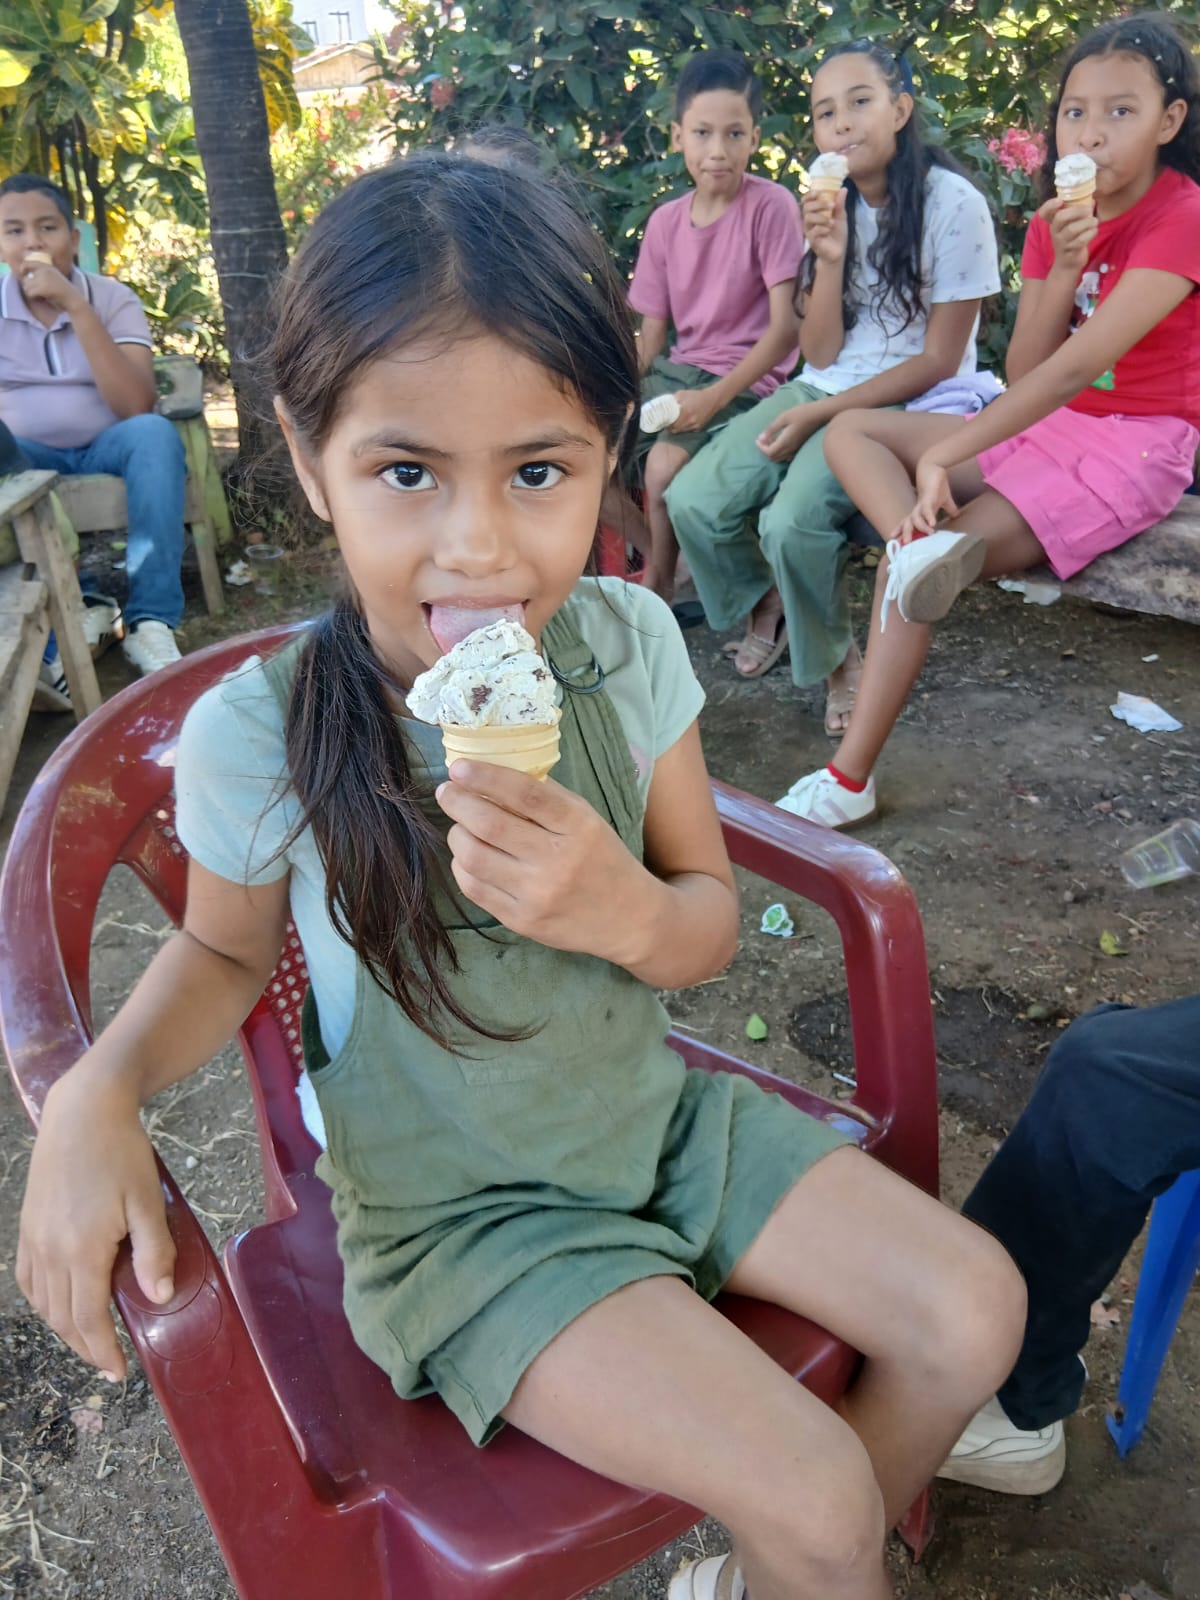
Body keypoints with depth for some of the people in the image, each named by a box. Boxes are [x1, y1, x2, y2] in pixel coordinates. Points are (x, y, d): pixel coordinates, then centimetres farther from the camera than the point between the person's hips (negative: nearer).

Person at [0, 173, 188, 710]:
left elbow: (136, 407, -20)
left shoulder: (113, 298, -4)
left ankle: (149, 621, -34)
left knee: (154, 434, -32)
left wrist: (77, 308, -24)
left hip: (105, 452, 0)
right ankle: (78, 604, -31)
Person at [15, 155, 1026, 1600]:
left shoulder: (626, 643, -13)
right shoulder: (256, 735, -21)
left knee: (977, 1311, 2)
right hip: (457, 1206, -3)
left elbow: (709, 922, -5)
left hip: (655, 1110, 4)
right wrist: (96, 1091, -21)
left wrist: (626, 911, -29)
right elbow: (226, 951, -1)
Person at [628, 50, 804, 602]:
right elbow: (651, 335, 8)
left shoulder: (771, 206, -10)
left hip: (746, 379, -6)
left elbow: (786, 326, -15)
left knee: (665, 462, -28)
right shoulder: (665, 221, 6)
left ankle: (660, 583, -6)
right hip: (678, 370, 6)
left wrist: (714, 398, -22)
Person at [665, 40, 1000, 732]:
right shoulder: (832, 207, 6)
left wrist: (818, 417, -14)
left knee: (792, 520, -31)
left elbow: (939, 361, -11)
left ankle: (836, 656, -2)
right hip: (823, 391, 6)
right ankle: (765, 599, 15)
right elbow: (819, 355, 2)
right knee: (694, 500, -15)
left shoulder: (953, 204, -11)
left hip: (909, 407, -5)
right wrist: (829, 258, -14)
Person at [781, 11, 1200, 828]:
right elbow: (1023, 373, 0)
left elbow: (1079, 365, -25)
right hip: (1046, 425, 8)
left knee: (918, 566, -22)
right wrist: (1063, 271, -16)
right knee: (851, 433, -3)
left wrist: (943, 456, -29)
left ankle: (849, 781, -18)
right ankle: (921, 544, -34)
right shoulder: (1056, 222, 8)